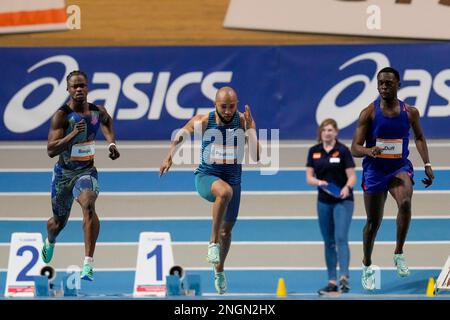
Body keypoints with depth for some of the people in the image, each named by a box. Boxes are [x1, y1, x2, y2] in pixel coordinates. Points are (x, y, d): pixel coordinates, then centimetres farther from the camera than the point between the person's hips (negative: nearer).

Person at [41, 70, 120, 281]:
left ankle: (88, 263, -34)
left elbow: (107, 121, 24)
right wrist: (73, 134, -35)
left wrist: (111, 143, 6)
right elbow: (51, 150, -24)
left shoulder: (98, 112, -4)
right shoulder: (62, 115, -17)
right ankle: (50, 242, 57)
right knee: (59, 221, 17)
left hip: (86, 171, 1)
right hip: (64, 172, -1)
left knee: (88, 204, -31)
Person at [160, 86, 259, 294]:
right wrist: (169, 157, 3)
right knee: (225, 191, -39)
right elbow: (182, 134, 9)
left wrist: (250, 128, -26)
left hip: (233, 180, 3)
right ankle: (213, 242, -26)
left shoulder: (244, 122, -11)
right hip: (206, 177, -2)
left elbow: (256, 157, -19)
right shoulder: (203, 122, -11)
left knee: (227, 231, 15)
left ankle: (219, 269, 43)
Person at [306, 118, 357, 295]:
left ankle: (344, 277, -26)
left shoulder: (343, 151, -8)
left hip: (343, 201, -5)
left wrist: (347, 187, -30)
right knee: (329, 242, 8)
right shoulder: (314, 152, 5)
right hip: (324, 202, 5)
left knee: (341, 238, -18)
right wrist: (318, 182, -17)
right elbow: (309, 177, 5)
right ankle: (332, 282, 13)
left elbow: (352, 176, -9)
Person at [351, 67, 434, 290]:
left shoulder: (410, 112, -2)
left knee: (405, 203, -31)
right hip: (374, 170, 0)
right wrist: (369, 151, -30)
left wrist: (427, 165, 8)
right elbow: (355, 148, -8)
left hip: (400, 167, 0)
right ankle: (367, 265, 31)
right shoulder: (369, 113, -8)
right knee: (373, 222, 7)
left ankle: (399, 254, -15)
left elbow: (419, 137, 16)